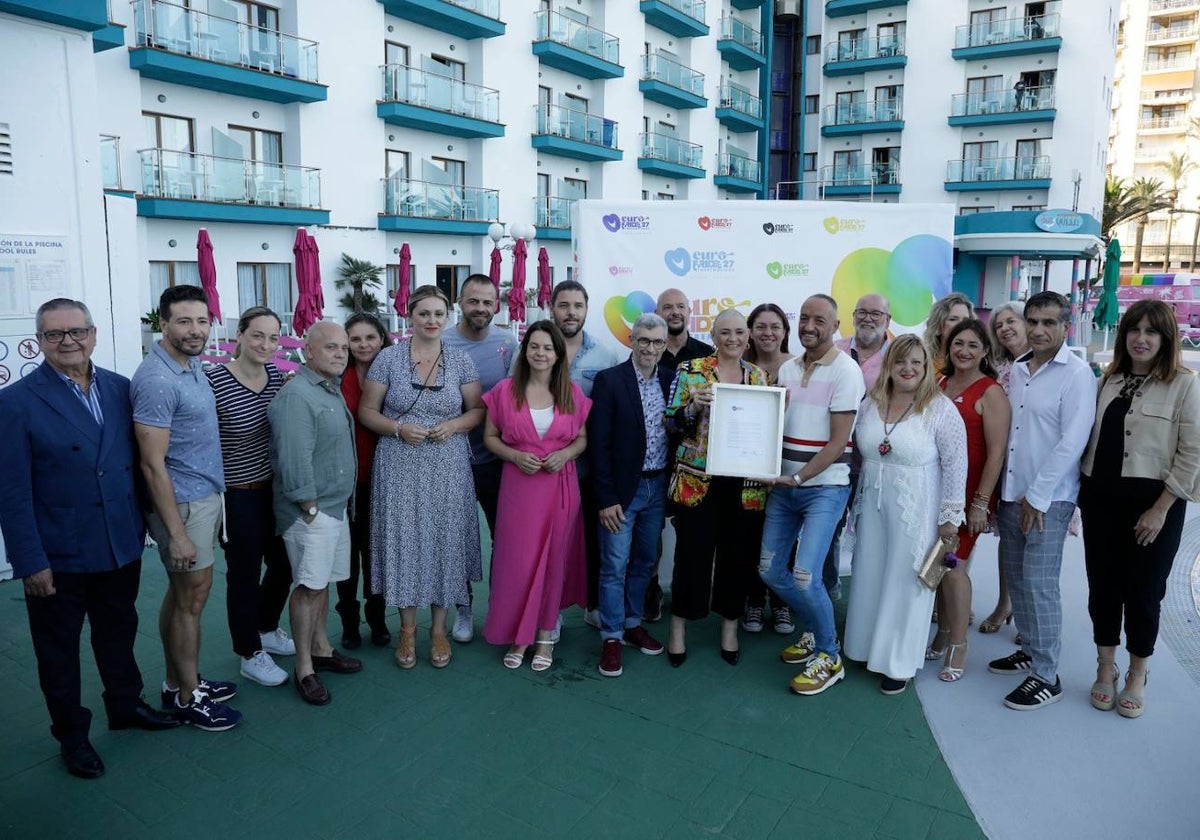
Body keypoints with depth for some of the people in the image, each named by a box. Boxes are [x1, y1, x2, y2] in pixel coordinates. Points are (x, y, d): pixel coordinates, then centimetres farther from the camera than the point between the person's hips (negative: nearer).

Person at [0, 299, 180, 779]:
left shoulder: (120, 389, 0)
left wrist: (139, 524, 3)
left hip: (122, 547, 4)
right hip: (58, 557, -4)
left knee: (119, 633, 22)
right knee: (59, 650, 15)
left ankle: (126, 705, 43)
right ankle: (71, 736, 33)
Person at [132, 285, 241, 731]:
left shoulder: (191, 364, 7)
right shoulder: (156, 380, -21)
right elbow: (153, 465, -22)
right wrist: (176, 534, -21)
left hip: (205, 496, 9)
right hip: (184, 504, -9)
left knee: (182, 594, 17)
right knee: (192, 598, 3)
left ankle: (178, 682, 31)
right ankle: (188, 697, 18)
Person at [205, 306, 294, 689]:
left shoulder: (276, 375, -1)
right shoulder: (213, 381, -20)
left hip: (274, 489, 6)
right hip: (237, 496, -6)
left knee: (283, 564, 19)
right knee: (245, 574, 10)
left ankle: (266, 629, 45)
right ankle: (250, 654, 30)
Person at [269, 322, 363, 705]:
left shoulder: (332, 390, 13)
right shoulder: (297, 395, -19)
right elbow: (295, 459, -23)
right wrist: (310, 507, -19)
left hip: (337, 505, 9)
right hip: (311, 510, -9)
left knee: (323, 582, 18)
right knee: (310, 586, -2)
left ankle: (321, 649, 31)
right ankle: (304, 669, 9)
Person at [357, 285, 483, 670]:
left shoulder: (460, 360, 4)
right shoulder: (388, 358, 0)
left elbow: (477, 410, 8)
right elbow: (367, 411, 2)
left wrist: (454, 425, -11)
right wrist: (398, 428, -15)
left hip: (448, 468, 1)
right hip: (400, 467, -1)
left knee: (445, 540, 5)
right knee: (403, 540, 4)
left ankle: (439, 628, 23)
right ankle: (407, 628, 23)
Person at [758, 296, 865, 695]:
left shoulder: (846, 371, -11)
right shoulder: (787, 369, 8)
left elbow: (838, 442, -14)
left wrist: (798, 477, -18)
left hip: (825, 487, -7)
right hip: (784, 485, 7)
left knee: (806, 576, -13)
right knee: (770, 569, 10)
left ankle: (829, 656, 10)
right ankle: (816, 629, 33)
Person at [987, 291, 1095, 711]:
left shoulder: (1077, 374, -10)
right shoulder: (1016, 370, 9)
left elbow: (1072, 441, -16)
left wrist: (1037, 496, -15)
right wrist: (1000, 491, 9)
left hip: (1048, 499, -6)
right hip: (1010, 494, 7)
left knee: (1039, 584, -4)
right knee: (1015, 577, 14)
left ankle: (1046, 676, 8)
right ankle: (1029, 651, 31)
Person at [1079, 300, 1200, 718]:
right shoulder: (1109, 380, 8)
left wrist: (1160, 509, -13)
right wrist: (1082, 492, 5)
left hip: (1153, 502, -4)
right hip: (1102, 498, 4)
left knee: (1143, 592, 6)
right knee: (1102, 586, 10)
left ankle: (1137, 677, 25)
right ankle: (1106, 668, 27)